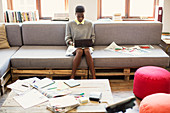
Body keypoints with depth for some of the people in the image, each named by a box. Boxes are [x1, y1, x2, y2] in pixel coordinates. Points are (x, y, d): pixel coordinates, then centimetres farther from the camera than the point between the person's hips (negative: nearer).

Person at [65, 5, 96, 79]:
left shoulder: (89, 24, 14)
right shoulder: (70, 24, 9)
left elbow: (93, 36, 17)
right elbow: (67, 38, 9)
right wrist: (71, 43, -12)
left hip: (86, 46, 1)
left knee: (87, 51, -37)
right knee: (80, 51, -38)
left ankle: (94, 77, -43)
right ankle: (72, 77, -37)